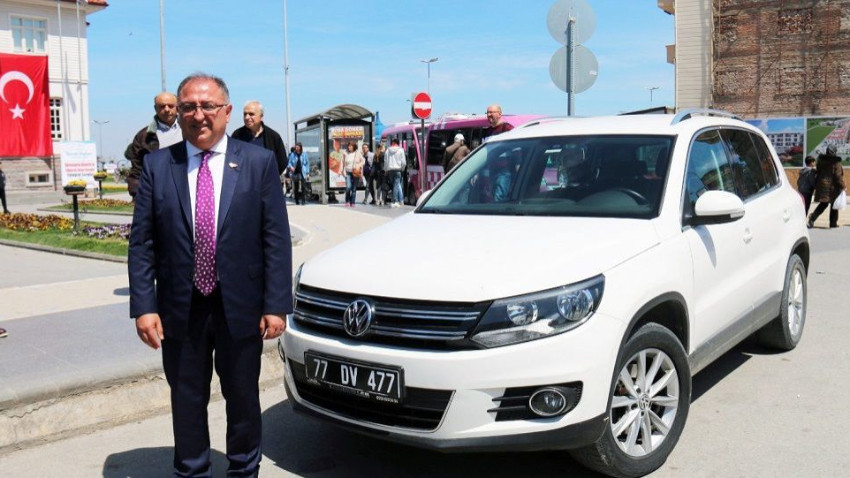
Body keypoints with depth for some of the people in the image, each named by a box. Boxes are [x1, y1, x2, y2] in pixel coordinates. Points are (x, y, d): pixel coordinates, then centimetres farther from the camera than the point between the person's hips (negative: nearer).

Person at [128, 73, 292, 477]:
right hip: (180, 308, 1)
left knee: (243, 398, 15)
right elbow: (141, 243, 0)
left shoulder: (259, 163, -3)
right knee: (187, 402, 14)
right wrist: (143, 306, -8)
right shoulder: (156, 166, 1)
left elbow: (276, 239, -5)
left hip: (240, 307, -1)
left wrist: (276, 305, -9)